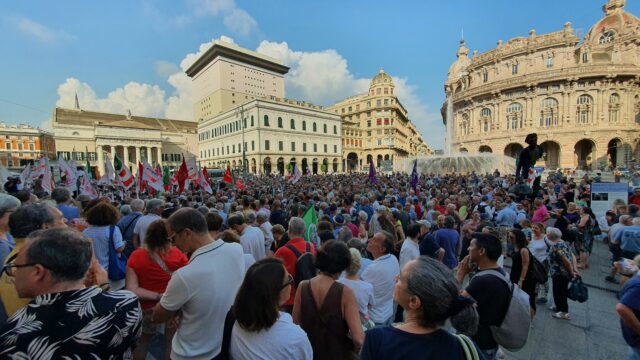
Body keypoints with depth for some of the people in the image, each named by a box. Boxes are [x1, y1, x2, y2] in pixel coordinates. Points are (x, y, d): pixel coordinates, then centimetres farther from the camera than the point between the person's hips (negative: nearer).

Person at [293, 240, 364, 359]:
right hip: (339, 354, -2)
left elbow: (295, 326, -2)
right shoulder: (345, 292, -23)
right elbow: (359, 339, -24)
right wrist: (355, 352, -3)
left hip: (309, 353, 2)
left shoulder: (302, 287, -14)